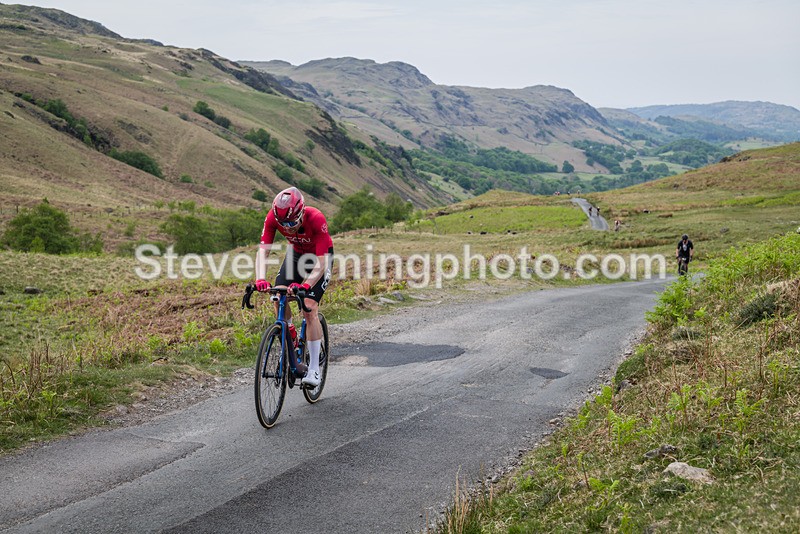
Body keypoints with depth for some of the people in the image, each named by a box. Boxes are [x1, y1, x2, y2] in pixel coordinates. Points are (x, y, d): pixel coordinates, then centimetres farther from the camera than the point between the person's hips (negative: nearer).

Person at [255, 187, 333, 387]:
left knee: (309, 308, -17)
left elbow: (321, 264, -38)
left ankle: (314, 369, -11)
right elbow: (263, 250, -30)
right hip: (296, 253, 4)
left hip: (320, 256, -4)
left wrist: (306, 285, -54)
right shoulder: (273, 217, -27)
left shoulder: (316, 219, -37)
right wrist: (261, 279, -48)